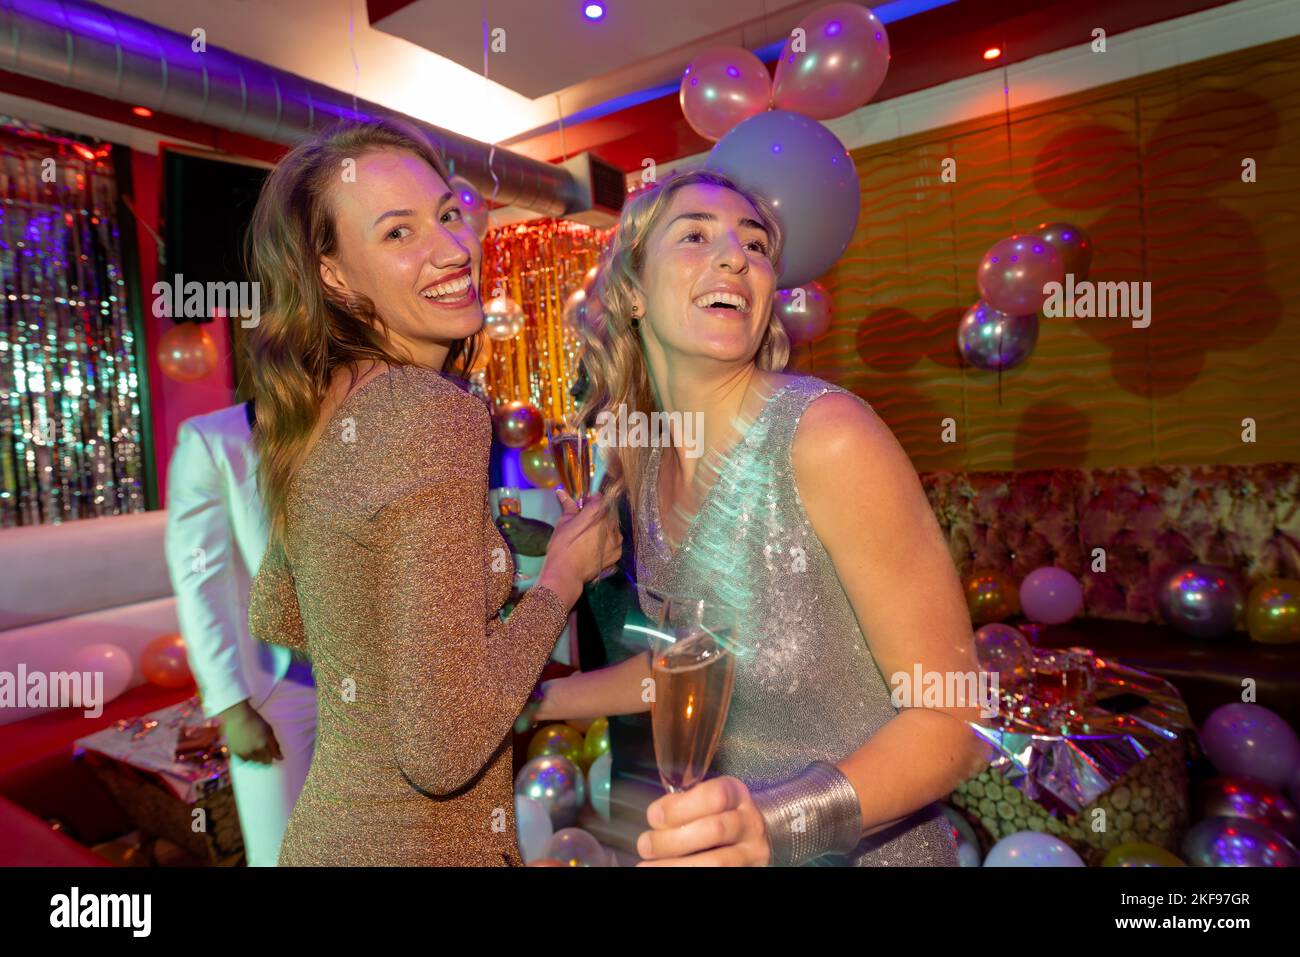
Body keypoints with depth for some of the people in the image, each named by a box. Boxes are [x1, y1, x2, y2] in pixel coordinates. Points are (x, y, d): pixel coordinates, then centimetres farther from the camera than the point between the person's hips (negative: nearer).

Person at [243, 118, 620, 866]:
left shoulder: (320, 409, -1)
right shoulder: (440, 416, -26)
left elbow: (276, 621, 13)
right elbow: (445, 750, -28)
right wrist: (566, 572, -15)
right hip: (417, 845, -7)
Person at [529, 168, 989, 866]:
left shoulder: (828, 438, -26)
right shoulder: (644, 463, -7)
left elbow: (954, 716, -21)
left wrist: (779, 819, -34)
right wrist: (537, 700, 6)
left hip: (869, 848, -5)